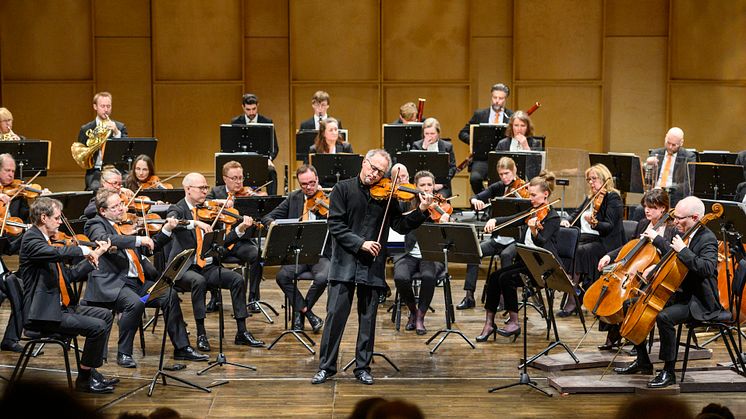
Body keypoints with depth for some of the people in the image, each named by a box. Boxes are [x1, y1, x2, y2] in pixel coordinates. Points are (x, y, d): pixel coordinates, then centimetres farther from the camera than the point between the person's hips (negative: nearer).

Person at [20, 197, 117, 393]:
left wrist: (94, 256, 12)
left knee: (105, 315, 17)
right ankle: (84, 378, -5)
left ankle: (92, 370, 16)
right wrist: (82, 250, -22)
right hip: (43, 314, -11)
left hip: (61, 307, 11)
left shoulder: (46, 240, 16)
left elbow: (69, 275, 17)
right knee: (97, 327, -19)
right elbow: (55, 253, -36)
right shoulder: (31, 240, -14)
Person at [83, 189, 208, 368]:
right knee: (135, 303, -33)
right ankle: (124, 354, -17)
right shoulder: (96, 225, -2)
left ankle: (182, 348, -1)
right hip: (112, 284, -7)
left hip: (137, 280, 7)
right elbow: (105, 239, -26)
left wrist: (167, 230, 6)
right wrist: (138, 239, -30)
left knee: (170, 296, -10)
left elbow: (151, 246, 23)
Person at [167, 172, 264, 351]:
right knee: (199, 281, -35)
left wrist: (240, 229, -8)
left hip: (208, 267, 5)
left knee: (237, 279, -17)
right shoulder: (178, 209, 0)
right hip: (184, 269, -5)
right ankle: (201, 334, -26)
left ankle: (242, 332, -12)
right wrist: (196, 223, -40)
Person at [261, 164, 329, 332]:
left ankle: (300, 312, -4)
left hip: (321, 254, -3)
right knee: (282, 276, -26)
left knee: (322, 277, -32)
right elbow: (268, 217, 9)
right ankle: (307, 312, -8)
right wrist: (274, 225, -14)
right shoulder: (294, 198, 10)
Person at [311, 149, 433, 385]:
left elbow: (401, 226, 4)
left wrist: (421, 212, -12)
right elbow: (335, 225, -6)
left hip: (373, 266, 2)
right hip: (345, 262, -2)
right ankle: (326, 366, 6)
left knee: (368, 318, 6)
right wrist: (360, 243, -16)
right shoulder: (344, 189, 1)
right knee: (335, 314, -3)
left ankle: (363, 367, 15)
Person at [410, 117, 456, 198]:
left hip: (441, 186, 1)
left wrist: (442, 183, -8)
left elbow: (452, 167, 6)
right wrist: (424, 148, -11)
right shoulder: (416, 145, 9)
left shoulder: (447, 146, 9)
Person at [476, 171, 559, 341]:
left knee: (506, 277, -25)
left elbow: (541, 243, -23)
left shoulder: (552, 217, -9)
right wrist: (494, 220, -9)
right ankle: (489, 323, -12)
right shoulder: (530, 213, 15)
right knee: (494, 277, -15)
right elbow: (510, 220, 11)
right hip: (525, 261, 7)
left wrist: (534, 230, -43)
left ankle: (514, 323, -13)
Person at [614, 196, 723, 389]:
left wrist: (683, 250, -31)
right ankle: (643, 361, 17)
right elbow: (672, 256, 26)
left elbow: (707, 269, -34)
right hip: (680, 295, 9)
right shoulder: (684, 235, 8)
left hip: (699, 302, -9)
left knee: (664, 316, -34)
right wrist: (657, 238, 15)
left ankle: (669, 372, -21)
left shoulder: (707, 239, -17)